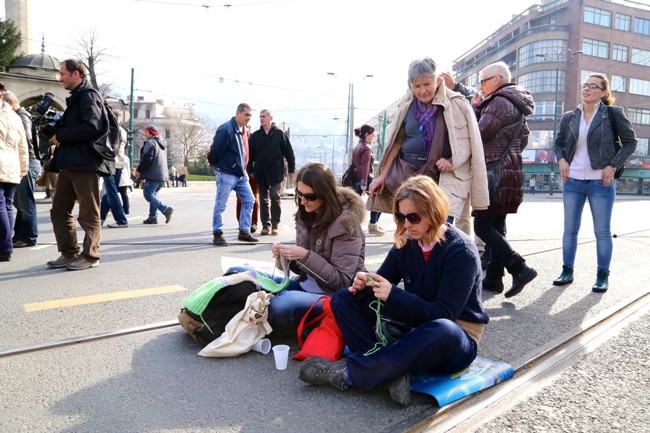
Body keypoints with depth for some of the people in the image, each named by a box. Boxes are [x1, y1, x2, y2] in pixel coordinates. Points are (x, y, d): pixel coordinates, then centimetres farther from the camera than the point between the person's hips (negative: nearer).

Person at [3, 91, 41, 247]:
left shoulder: (21, 116, -9)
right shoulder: (18, 116, 20)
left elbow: (25, 139, -22)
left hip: (27, 162, -10)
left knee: (26, 202, -5)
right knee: (19, 201, 13)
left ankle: (29, 237, 0)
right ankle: (20, 235, 19)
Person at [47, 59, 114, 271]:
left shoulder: (89, 96, -7)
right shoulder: (74, 98, 22)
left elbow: (91, 127, -21)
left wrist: (60, 136, -13)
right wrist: (54, 129, 10)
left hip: (86, 164, -10)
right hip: (69, 164, 10)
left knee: (89, 213, -1)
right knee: (59, 211, 11)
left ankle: (90, 256, 7)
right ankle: (68, 254, 18)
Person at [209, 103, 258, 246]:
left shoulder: (243, 130, 10)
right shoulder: (226, 129, -18)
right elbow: (215, 150, -14)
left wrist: (243, 168, 16)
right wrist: (215, 165, -1)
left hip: (241, 174, 9)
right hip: (226, 174, -8)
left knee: (249, 200, 7)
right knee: (220, 205, -1)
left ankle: (244, 232, 15)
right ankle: (217, 234, 8)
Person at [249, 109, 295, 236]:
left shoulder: (280, 134, 0)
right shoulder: (255, 135, 7)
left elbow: (289, 152, 0)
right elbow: (250, 154, 8)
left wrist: (291, 169, -2)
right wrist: (250, 170, 5)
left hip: (276, 172, -3)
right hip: (260, 173, 3)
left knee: (275, 197, -8)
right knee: (263, 200, 6)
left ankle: (275, 224, 6)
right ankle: (266, 225, 14)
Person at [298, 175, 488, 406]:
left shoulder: (461, 251, -18)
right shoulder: (406, 242, -1)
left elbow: (444, 314, -23)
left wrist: (394, 295, -31)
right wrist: (365, 285, -20)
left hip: (453, 341, -6)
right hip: (413, 326, 6)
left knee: (443, 331, -44)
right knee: (343, 299, -5)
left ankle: (349, 372, -32)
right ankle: (392, 370, -25)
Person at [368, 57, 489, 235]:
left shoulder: (457, 105, -4)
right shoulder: (407, 106, 6)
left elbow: (471, 143, -1)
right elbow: (396, 142, 11)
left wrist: (452, 161, -17)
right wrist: (383, 175, 8)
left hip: (446, 177, -3)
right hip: (409, 175, 4)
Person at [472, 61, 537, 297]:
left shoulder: (499, 102, -11)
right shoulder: (516, 105, 20)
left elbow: (479, 133, -15)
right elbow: (523, 139, 23)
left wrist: (476, 107, -2)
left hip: (495, 172, -10)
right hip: (511, 170, 10)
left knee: (483, 227, -9)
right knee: (496, 226, 10)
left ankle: (519, 268, -14)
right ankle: (494, 278, 12)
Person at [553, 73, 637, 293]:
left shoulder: (613, 113, -3)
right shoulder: (569, 117, 5)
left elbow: (630, 142, 0)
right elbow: (558, 143, 18)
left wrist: (613, 165, -11)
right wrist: (561, 159, -1)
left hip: (600, 182, -3)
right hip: (572, 181, 3)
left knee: (602, 231, 4)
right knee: (570, 228, 8)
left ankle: (603, 275, 16)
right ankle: (567, 271, 20)